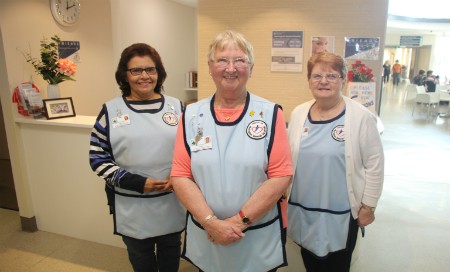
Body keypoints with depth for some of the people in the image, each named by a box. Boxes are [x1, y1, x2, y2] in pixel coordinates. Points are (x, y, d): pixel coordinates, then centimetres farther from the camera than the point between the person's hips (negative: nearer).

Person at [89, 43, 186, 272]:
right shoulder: (111, 110, -5)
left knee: (170, 250, 22)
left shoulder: (176, 106, 0)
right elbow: (97, 158, -5)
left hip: (172, 201, 1)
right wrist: (137, 183, -16)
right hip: (132, 206, -1)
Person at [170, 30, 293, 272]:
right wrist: (211, 222, -14)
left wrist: (240, 221, -15)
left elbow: (281, 176, -11)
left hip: (260, 237, -1)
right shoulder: (191, 115, -1)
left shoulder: (270, 114, -6)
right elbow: (180, 176, -5)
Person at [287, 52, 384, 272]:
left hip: (341, 214, -3)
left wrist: (368, 205, -5)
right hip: (302, 210, 4)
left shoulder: (360, 117, -12)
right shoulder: (298, 113, 0)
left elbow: (374, 164, -8)